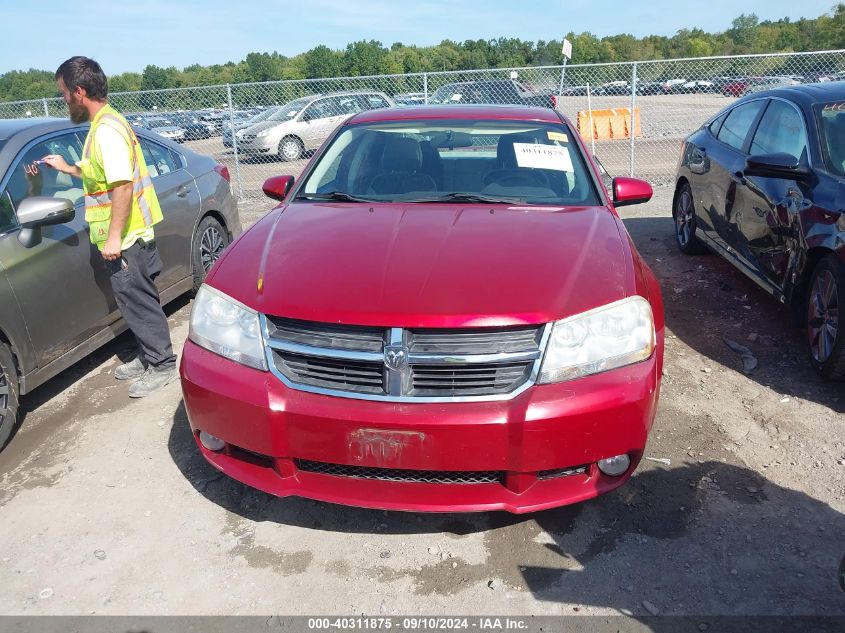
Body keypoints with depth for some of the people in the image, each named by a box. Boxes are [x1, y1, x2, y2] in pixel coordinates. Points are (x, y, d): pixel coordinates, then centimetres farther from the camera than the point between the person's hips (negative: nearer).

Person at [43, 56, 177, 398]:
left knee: (138, 303, -1)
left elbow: (123, 184, -26)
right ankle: (148, 358, 28)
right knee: (136, 302, 17)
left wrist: (114, 237, -25)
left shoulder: (107, 130, -18)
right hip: (128, 236, 10)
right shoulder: (105, 124, 15)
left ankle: (162, 366, 9)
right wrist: (67, 168, 34)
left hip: (125, 238, -10)